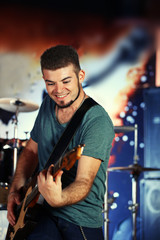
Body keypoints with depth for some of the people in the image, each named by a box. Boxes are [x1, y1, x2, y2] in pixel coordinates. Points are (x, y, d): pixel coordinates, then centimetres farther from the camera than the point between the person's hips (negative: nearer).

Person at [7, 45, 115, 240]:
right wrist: (15, 190, 5)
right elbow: (31, 151, 18)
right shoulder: (48, 104, 5)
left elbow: (84, 181, -25)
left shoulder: (98, 122, -17)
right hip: (43, 213, 4)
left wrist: (58, 199, -44)